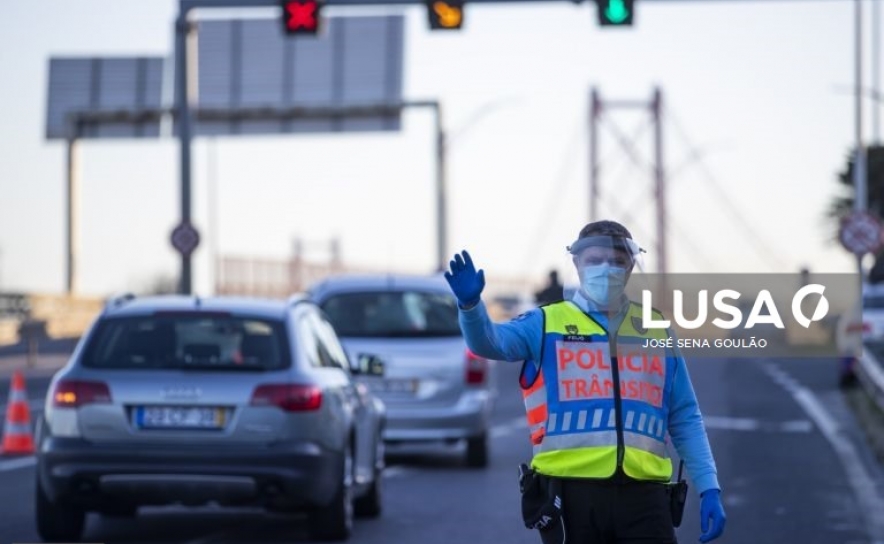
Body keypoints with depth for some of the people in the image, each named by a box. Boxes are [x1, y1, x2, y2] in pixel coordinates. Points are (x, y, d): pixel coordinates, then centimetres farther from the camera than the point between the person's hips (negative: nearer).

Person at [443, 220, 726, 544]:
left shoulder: (657, 330, 16)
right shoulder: (547, 324, 8)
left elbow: (685, 420, 17)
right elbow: (491, 341, -11)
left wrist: (709, 487, 9)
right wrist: (470, 304, -32)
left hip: (643, 493, 2)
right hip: (571, 491, -2)